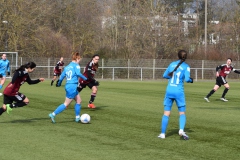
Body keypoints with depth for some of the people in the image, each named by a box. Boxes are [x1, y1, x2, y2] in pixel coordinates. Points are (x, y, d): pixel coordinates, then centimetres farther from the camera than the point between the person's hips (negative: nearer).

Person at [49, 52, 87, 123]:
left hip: (68, 86, 9)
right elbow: (78, 73, -23)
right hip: (73, 86, -9)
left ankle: (77, 117, 21)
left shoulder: (67, 67, 13)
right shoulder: (76, 65, -6)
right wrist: (84, 78, -9)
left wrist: (59, 84, 30)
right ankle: (53, 114, -9)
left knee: (78, 100, 19)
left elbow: (61, 76, 14)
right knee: (66, 104, -5)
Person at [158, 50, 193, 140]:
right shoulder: (186, 67, -3)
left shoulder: (172, 64, 8)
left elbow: (165, 75, 14)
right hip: (179, 91, -3)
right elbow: (187, 79, -13)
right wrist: (191, 80, 7)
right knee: (182, 113, 6)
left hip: (169, 91, 3)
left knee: (166, 113, 6)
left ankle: (163, 133, 4)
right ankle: (181, 130, -16)